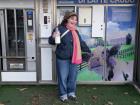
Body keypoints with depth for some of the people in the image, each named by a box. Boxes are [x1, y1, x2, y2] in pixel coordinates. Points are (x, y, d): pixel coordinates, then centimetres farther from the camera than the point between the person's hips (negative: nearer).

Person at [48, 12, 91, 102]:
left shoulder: (75, 31, 14)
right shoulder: (60, 28, -8)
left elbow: (81, 43, 24)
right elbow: (51, 41, -8)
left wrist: (88, 51, 24)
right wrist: (53, 37, -30)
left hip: (74, 58, 6)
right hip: (63, 58, -6)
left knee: (73, 76, 15)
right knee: (63, 77, 3)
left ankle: (71, 93, 31)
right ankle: (63, 94, 19)